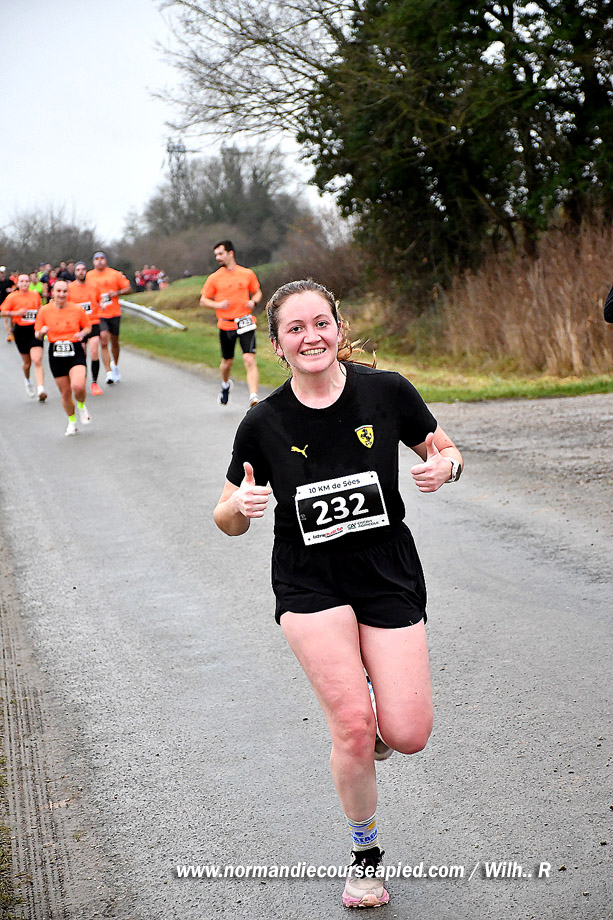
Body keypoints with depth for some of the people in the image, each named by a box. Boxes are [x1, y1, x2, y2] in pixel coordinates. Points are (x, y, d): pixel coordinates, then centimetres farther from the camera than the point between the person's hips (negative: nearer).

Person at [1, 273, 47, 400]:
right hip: (21, 330, -1)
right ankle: (27, 380, 42)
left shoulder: (35, 294, 7)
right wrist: (16, 313, -15)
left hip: (35, 329, 1)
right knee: (27, 361, 9)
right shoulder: (12, 297, -2)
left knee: (37, 361, -15)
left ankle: (41, 389, -20)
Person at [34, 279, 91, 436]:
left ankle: (82, 405, 10)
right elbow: (37, 334, 7)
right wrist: (42, 332, -16)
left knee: (78, 386, -25)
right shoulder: (44, 311, 0)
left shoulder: (77, 309, -2)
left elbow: (88, 327, 13)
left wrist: (82, 333, -9)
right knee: (65, 392, 7)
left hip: (75, 352, -2)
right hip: (56, 354, 2)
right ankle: (72, 422, 31)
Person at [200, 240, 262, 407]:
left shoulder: (247, 274, 4)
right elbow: (203, 301, 6)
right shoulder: (214, 278, 2)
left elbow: (257, 292, 18)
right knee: (227, 362, 12)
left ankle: (253, 398, -19)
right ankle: (225, 385, 46)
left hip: (245, 323, -1)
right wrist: (218, 305, -13)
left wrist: (253, 302, -5)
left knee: (249, 359, -15)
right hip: (225, 325, 1)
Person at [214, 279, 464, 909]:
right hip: (310, 585, -1)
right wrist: (241, 505, -21)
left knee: (408, 735, -8)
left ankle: (369, 731, 31)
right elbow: (229, 523, 2)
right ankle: (365, 854, 13)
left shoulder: (387, 392, -6)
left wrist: (444, 466, -15)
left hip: (389, 577, 1)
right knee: (353, 727, -13)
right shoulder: (264, 424, -6)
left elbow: (446, 451, 8)